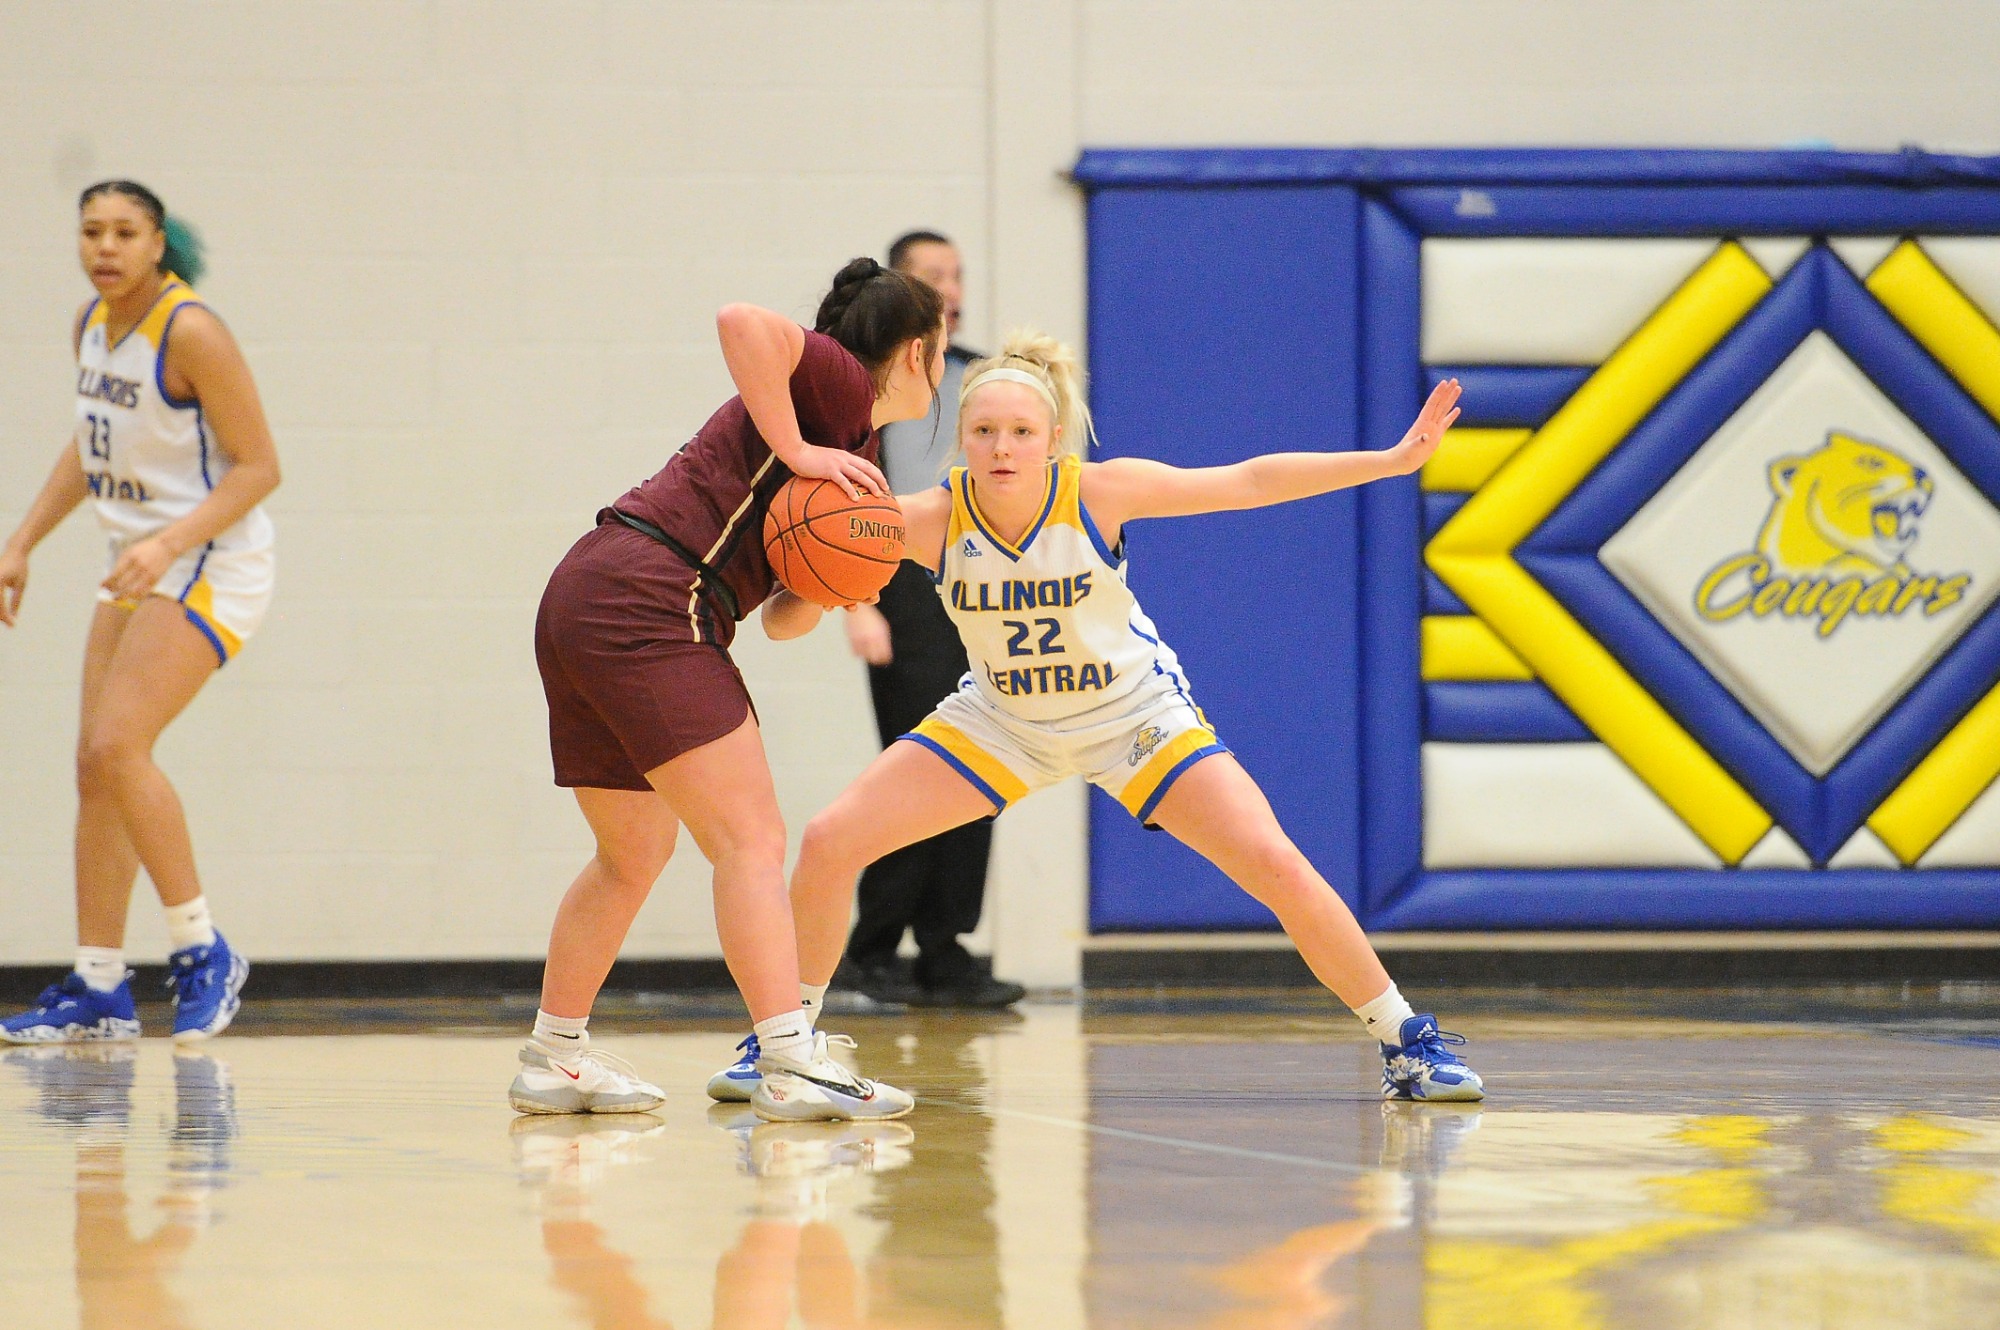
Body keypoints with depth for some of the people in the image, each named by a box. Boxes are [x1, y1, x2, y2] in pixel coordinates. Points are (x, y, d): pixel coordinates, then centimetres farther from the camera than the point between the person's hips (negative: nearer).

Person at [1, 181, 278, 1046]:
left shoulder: (190, 334, -18)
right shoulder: (90, 326, 6)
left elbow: (258, 466, -17)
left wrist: (170, 544, -27)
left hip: (211, 563, -8)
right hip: (142, 565, 8)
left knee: (117, 745, -19)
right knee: (96, 766, 5)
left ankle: (202, 952, -8)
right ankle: (97, 991, 11)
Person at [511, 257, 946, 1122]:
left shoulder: (857, 458, 25)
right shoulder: (840, 384, -1)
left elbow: (781, 619, 23)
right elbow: (741, 322, -21)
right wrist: (795, 451, -16)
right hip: (648, 604, -10)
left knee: (635, 852, 22)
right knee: (751, 840, -13)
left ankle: (554, 1059, 30)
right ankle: (790, 1066, -20)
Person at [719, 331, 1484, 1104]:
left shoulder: (1098, 491, -26)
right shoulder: (933, 519, -23)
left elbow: (1249, 482, -21)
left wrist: (1394, 459, -24)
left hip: (1133, 715, -2)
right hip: (1000, 720, 2)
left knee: (1276, 866, -15)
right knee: (831, 843, -11)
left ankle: (1406, 1041, 3)